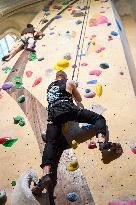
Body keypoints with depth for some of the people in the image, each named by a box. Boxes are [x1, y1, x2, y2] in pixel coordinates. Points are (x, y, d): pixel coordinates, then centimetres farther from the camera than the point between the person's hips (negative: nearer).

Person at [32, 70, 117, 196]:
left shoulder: (49, 86, 32)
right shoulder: (69, 82, 21)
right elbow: (79, 100, 28)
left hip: (53, 114, 3)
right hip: (68, 109, -3)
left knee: (50, 143, -8)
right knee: (99, 118, 5)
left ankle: (46, 174, -29)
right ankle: (102, 141, -24)